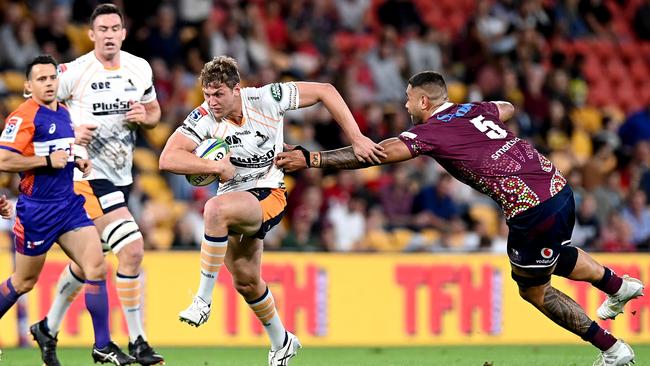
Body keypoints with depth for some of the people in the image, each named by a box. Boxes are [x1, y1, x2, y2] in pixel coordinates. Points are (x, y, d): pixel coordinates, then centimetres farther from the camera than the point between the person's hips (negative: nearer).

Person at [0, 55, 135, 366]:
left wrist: (77, 161, 9)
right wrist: (48, 160, -20)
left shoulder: (63, 113, 12)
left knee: (96, 266, -7)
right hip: (37, 209, -6)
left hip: (69, 204, 6)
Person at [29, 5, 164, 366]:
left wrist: (144, 117, -5)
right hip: (89, 173, -7)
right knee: (132, 249, -20)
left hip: (122, 176, 7)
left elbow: (154, 112, 18)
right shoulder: (74, 72, -12)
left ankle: (49, 326, 36)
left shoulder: (140, 69, 4)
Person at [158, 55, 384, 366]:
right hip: (233, 198, 5)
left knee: (216, 209, -34)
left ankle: (204, 300, -26)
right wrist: (217, 166, -26)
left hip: (268, 195, -5)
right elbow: (168, 159, -19)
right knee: (245, 281, 11)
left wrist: (357, 139, -8)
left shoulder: (266, 99, -15)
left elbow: (325, 92, -5)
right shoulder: (205, 117, -12)